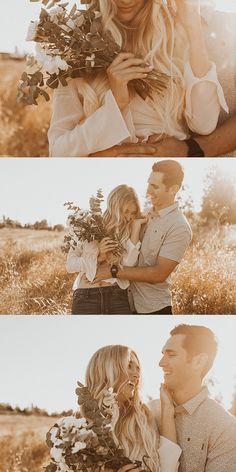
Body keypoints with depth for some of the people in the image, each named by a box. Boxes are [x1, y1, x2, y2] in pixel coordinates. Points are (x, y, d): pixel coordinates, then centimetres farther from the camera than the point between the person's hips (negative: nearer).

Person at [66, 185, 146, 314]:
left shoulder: (127, 233, 9)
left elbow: (128, 264, -10)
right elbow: (70, 264, 2)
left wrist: (136, 225, -7)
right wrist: (98, 257, -12)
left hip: (118, 297, 1)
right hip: (86, 297, -1)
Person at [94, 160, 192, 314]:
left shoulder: (179, 228, -17)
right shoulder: (147, 214, 6)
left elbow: (159, 274, -20)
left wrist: (114, 271, -18)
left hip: (154, 309, -7)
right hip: (129, 302, 7)